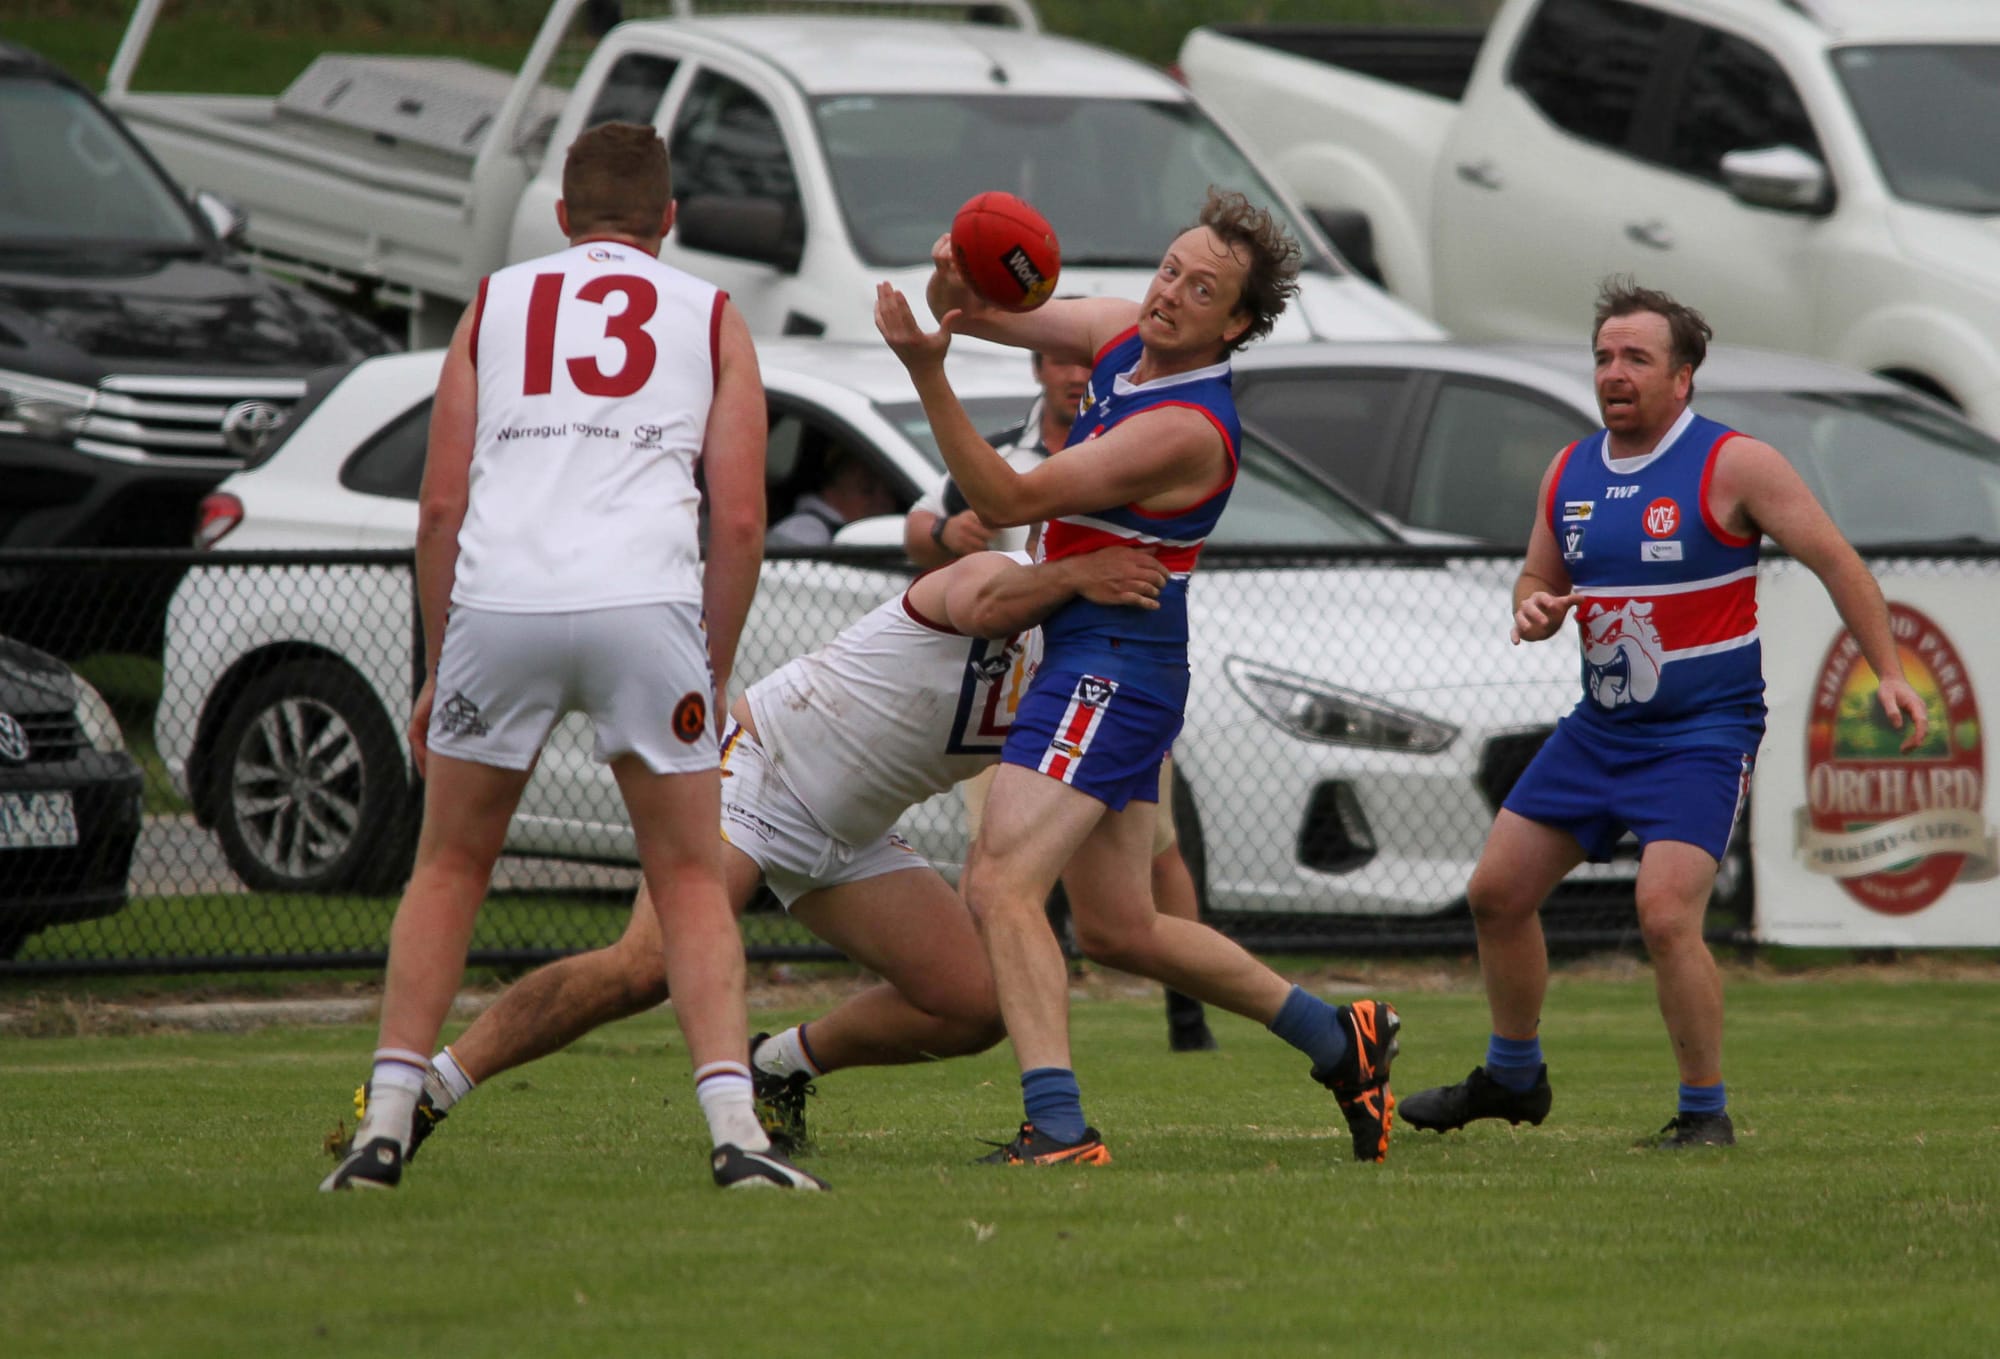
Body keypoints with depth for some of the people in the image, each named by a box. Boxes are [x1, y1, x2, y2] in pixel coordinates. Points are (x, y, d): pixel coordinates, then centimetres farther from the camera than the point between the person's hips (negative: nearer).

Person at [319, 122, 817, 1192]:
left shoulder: (494, 306, 19)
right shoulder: (711, 320, 17)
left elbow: (441, 503, 13)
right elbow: (740, 521, 8)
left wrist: (436, 668, 19)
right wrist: (717, 671, 17)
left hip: (499, 601, 1)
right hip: (645, 603, -1)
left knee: (448, 868, 17)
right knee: (691, 880, 10)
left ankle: (386, 1124, 9)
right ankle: (733, 1125, -5)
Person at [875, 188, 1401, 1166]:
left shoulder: (1188, 430, -20)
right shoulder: (1123, 334, 6)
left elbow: (1007, 499, -20)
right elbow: (968, 312, 11)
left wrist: (926, 373, -30)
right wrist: (951, 285, -14)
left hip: (1112, 670, -10)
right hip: (1096, 664, 10)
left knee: (998, 885, -21)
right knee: (1119, 930, 17)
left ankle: (1058, 1128, -30)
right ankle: (1337, 1038, 30)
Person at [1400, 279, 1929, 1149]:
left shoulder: (1732, 465, -11)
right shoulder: (1569, 473, 6)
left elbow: (1834, 561, -8)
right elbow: (1537, 581, 18)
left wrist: (1888, 675, -12)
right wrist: (1533, 611, -7)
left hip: (1702, 734, -7)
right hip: (1600, 726, 7)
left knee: (1666, 914, -21)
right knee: (1498, 892, 9)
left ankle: (1705, 1111, -7)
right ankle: (1513, 1077, 29)